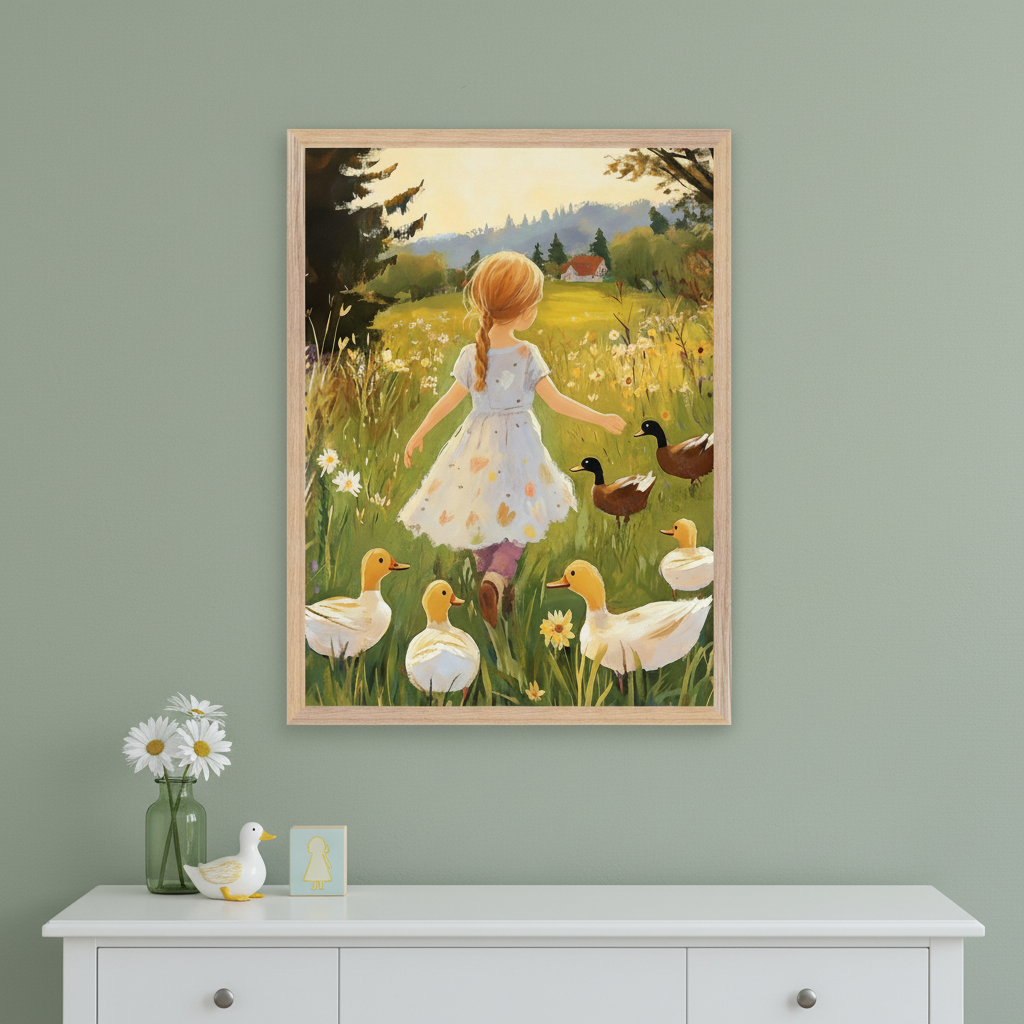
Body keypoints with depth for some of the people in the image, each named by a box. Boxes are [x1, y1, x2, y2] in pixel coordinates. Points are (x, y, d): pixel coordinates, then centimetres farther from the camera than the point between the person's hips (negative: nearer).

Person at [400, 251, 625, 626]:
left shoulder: (471, 355, -10)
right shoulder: (528, 355, -16)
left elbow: (448, 401, -2)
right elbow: (557, 402, -12)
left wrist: (419, 434, 12)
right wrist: (600, 418, -1)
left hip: (479, 443, 2)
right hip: (517, 442, -2)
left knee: (482, 513, 18)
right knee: (514, 513, 8)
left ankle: (490, 577, 27)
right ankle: (497, 577, -14)